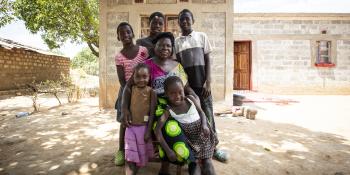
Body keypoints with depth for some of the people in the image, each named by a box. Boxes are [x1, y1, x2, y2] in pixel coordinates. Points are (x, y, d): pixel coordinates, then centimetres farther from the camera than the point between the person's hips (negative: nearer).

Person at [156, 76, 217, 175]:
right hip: (189, 140, -2)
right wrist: (168, 150, -26)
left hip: (202, 135, 2)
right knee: (194, 165, -7)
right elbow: (158, 129, -21)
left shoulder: (190, 99, -7)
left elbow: (201, 112, 5)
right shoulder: (168, 110, -16)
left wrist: (204, 125, -16)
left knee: (207, 163, 3)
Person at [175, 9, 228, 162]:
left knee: (207, 115, 4)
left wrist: (208, 82, -9)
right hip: (185, 84, 1)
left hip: (202, 83, -1)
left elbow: (208, 60, 1)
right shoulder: (176, 42, 9)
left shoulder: (201, 36, 6)